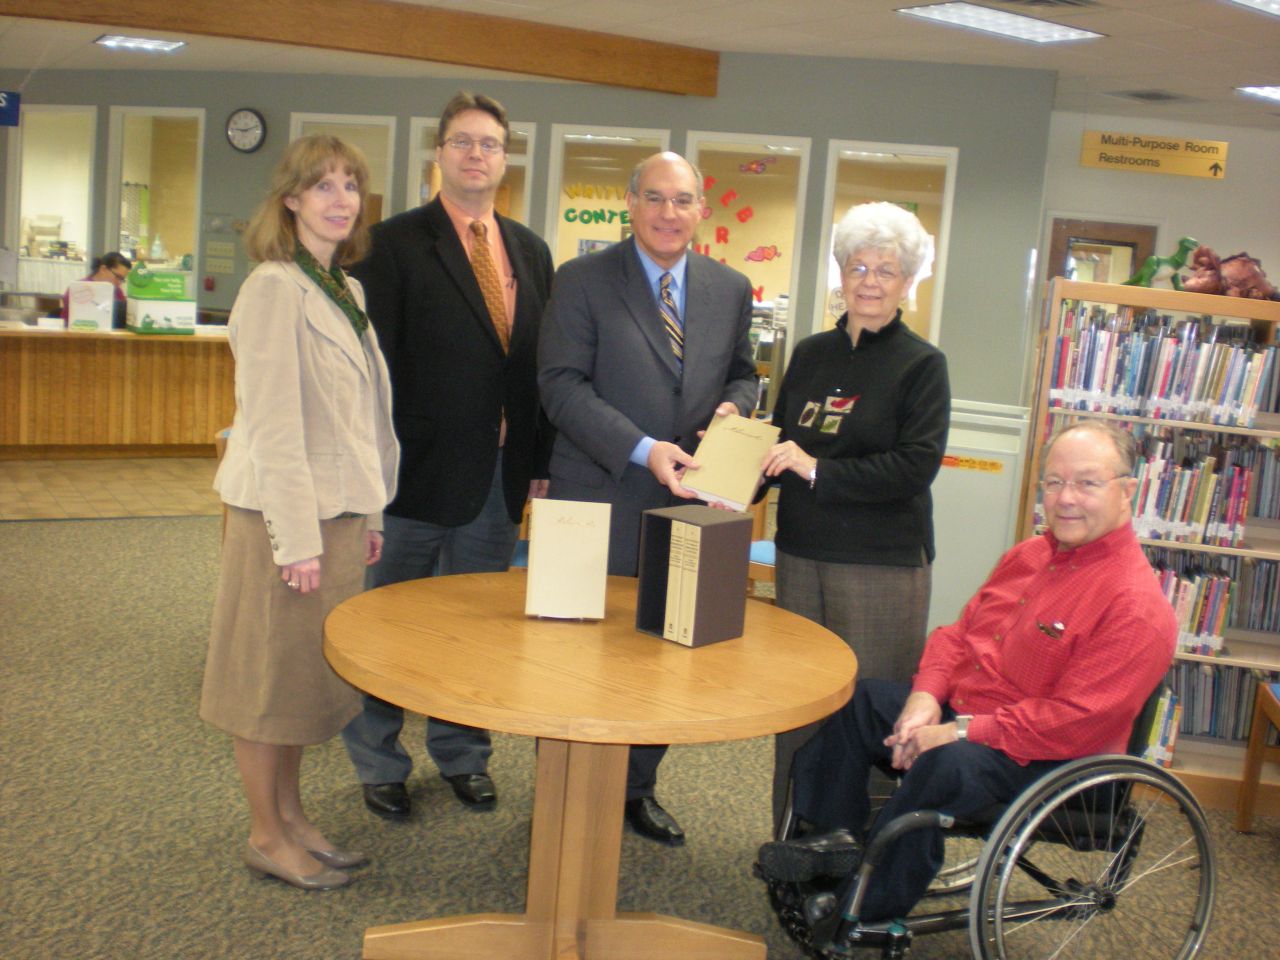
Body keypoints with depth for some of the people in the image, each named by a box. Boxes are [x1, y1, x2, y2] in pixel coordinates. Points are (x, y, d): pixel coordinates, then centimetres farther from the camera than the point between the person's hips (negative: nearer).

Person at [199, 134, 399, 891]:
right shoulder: (274, 288, -13)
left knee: (310, 670, 16)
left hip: (341, 511, 8)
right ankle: (268, 837, 18)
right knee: (272, 673, 5)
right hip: (289, 514, -8)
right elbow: (273, 422, -17)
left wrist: (371, 514, 13)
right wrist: (297, 538, -18)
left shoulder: (347, 289, 12)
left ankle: (293, 815, 29)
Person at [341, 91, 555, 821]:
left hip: (500, 473, 5)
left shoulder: (531, 251, 11)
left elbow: (542, 366, 9)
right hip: (420, 468, -4)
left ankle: (464, 755, 31)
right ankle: (380, 764, 26)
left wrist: (541, 464, 5)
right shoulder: (397, 244, -5)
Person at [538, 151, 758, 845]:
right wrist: (643, 449, -21)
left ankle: (638, 787, 29)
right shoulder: (582, 281, -3)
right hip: (598, 504, -4)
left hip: (688, 503, 4)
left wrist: (733, 405, -4)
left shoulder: (731, 290, 10)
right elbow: (562, 384, -11)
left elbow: (741, 371, 21)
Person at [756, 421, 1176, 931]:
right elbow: (959, 634, 14)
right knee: (853, 699, 4)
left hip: (1046, 760, -9)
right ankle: (835, 836, 12)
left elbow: (1077, 720, -24)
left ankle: (868, 911, -19)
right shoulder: (1030, 554, 10)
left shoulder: (1138, 605, -18)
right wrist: (926, 697, -5)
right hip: (959, 710, 9)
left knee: (947, 764, -35)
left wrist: (963, 730, -25)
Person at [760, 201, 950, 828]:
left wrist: (819, 469, -17)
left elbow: (916, 466, -14)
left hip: (882, 564, -5)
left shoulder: (922, 365, -4)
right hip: (801, 553, 5)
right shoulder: (810, 355, 12)